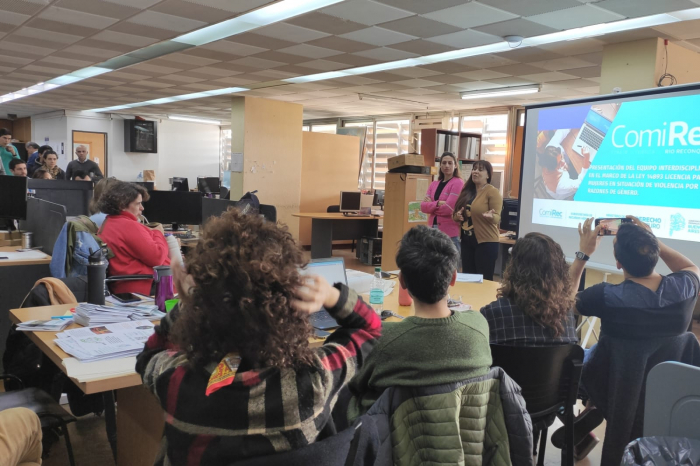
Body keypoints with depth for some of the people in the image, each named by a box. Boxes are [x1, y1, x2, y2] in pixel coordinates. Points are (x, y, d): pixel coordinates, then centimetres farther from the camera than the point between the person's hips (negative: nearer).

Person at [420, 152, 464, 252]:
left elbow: (448, 208, -14)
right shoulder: (434, 184, 14)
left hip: (450, 233, -6)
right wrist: (437, 204, -13)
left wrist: (431, 205, 0)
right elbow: (423, 206, 4)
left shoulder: (458, 183, -6)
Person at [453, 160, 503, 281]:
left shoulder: (493, 192, -8)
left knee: (484, 280, -1)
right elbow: (456, 214, 19)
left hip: (486, 242, -7)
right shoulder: (467, 191, 11)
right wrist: (458, 216, -4)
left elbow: (497, 218, -13)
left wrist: (491, 216, -35)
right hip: (466, 241, 7)